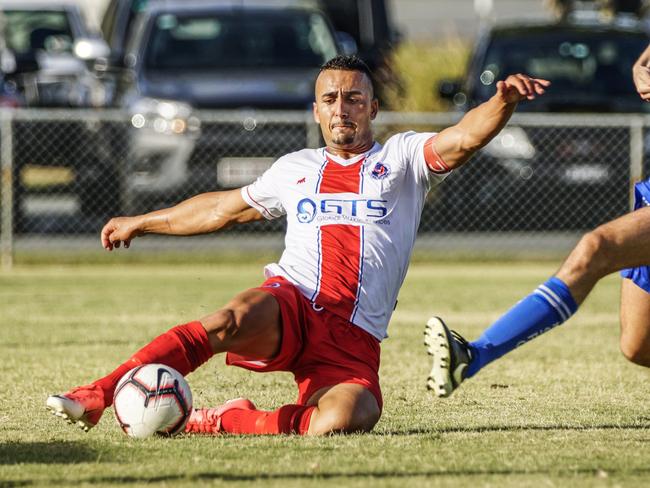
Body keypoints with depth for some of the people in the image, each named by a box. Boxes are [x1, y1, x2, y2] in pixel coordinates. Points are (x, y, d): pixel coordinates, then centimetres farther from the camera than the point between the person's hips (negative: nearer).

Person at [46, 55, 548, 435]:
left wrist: (503, 101, -30)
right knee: (229, 322, -35)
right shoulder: (295, 169, 22)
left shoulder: (402, 157, 12)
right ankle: (95, 398, -40)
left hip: (353, 342, -1)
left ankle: (214, 421, -11)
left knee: (338, 423, -32)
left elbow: (463, 138, -7)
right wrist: (141, 223, 46)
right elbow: (224, 207, 37)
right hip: (289, 305, 1)